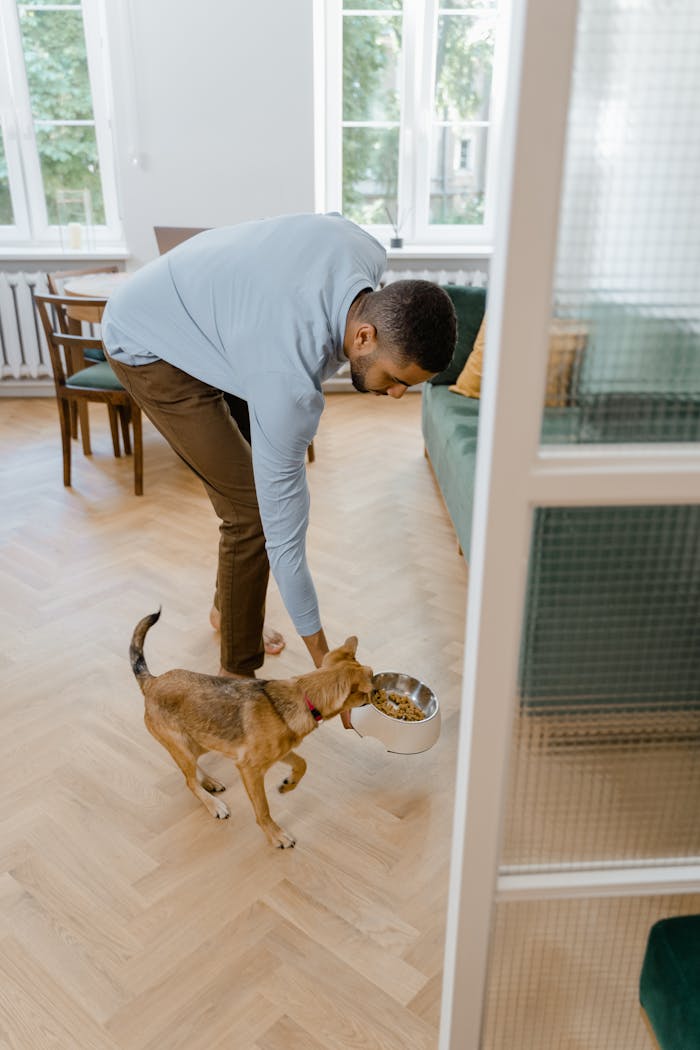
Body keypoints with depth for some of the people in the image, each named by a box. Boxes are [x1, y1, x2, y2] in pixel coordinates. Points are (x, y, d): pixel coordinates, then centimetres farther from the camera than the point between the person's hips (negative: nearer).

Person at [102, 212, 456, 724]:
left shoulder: (369, 253, -21)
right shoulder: (289, 380, -40)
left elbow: (332, 222, 6)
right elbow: (283, 528, -32)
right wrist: (323, 659, -23)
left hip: (202, 305, 9)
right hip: (149, 349, -8)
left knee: (260, 479, 11)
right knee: (252, 509, -12)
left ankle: (228, 606, 35)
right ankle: (238, 673, 7)